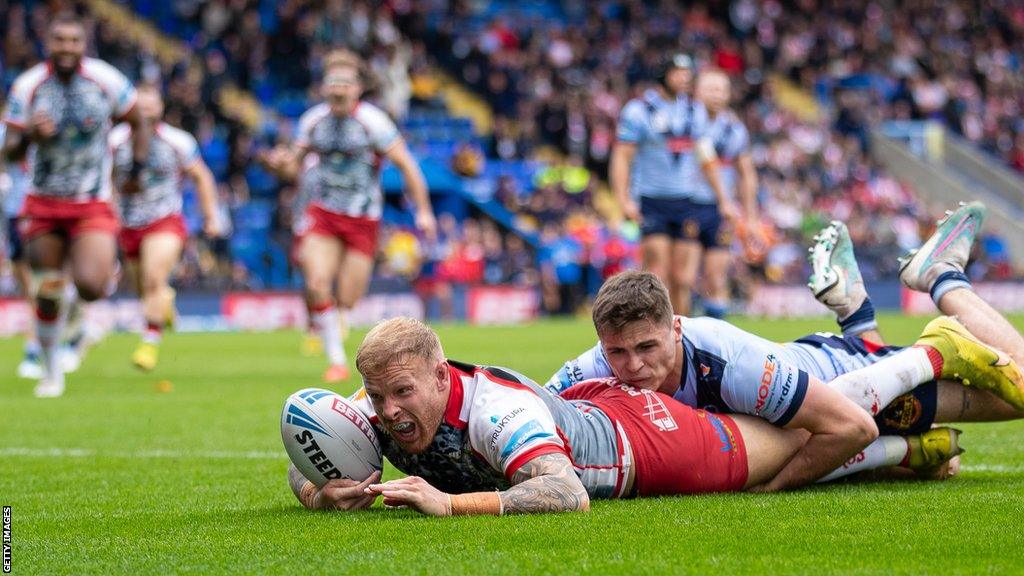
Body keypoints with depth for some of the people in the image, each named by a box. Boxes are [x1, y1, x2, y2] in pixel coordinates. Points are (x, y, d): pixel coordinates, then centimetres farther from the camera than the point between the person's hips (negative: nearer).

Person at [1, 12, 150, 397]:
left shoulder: (106, 81, -10)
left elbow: (138, 123, 7)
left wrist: (136, 170, 1)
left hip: (93, 206, -1)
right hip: (44, 203, 2)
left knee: (91, 287, -20)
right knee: (47, 295, 3)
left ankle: (108, 264, 18)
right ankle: (51, 371, 24)